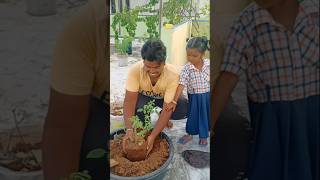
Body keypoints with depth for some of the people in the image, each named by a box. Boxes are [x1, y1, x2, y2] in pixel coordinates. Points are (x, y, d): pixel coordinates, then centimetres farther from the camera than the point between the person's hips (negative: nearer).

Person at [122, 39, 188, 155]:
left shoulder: (173, 74, -36)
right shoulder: (135, 70, -33)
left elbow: (167, 108, -35)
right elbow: (130, 100, -31)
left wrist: (152, 136, -40)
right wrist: (129, 129, -42)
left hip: (165, 98, 0)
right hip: (144, 96, 0)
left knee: (185, 109, -29)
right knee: (138, 108, -35)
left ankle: (163, 118, 4)